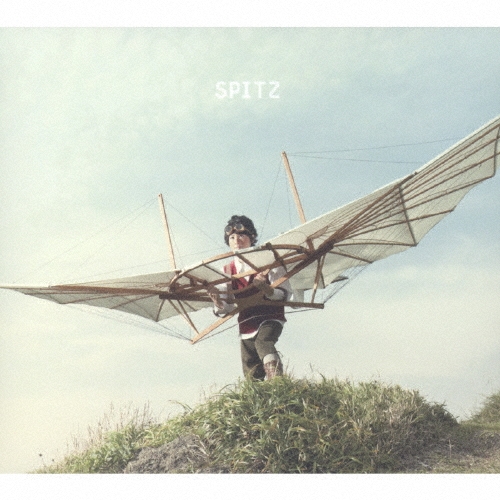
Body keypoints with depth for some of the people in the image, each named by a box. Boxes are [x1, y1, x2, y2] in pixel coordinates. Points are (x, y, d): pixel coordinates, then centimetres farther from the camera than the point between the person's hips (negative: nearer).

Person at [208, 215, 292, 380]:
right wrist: (217, 300, -21)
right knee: (252, 377, 4)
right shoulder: (228, 270, 7)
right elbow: (225, 309, 3)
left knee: (263, 343, -34)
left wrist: (266, 289, -28)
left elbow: (285, 293, -7)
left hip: (270, 318, -4)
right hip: (246, 325, 4)